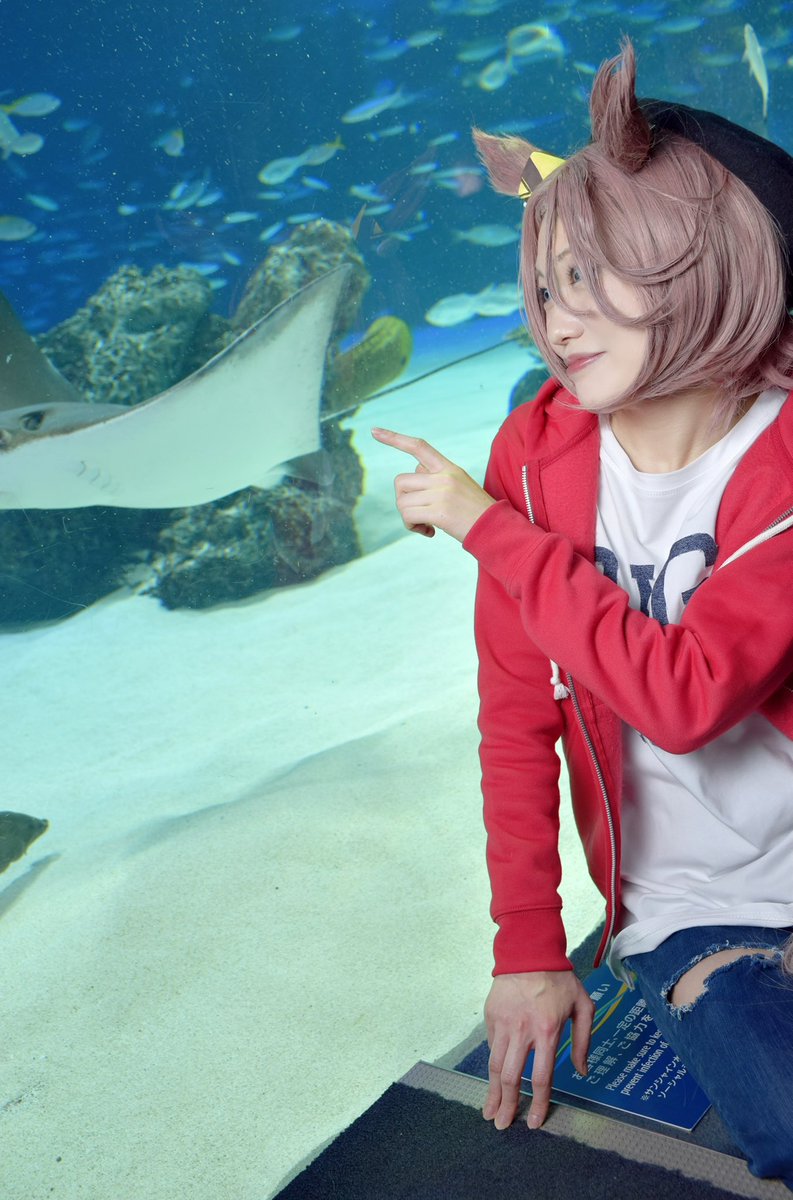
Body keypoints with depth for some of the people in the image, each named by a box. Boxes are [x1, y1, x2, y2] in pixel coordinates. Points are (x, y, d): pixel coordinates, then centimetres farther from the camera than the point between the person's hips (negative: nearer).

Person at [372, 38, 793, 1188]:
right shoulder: (539, 456, -5)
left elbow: (684, 694, -27)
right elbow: (517, 716, 0)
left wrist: (486, 524, -21)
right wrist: (527, 946, -1)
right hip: (687, 912, 1)